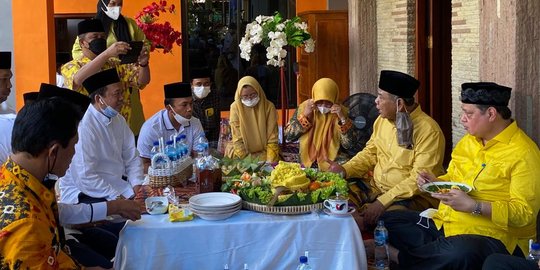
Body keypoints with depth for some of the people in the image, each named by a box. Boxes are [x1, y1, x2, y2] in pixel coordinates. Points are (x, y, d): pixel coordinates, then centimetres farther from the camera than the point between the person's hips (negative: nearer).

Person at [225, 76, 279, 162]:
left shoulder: (269, 106, -8)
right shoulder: (235, 107, -8)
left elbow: (272, 139, -8)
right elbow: (237, 139, -8)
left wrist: (270, 161, -19)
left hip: (265, 151, -2)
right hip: (243, 150, 2)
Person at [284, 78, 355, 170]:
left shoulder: (341, 111, -4)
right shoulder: (303, 107, -1)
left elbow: (348, 145, -9)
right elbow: (288, 136, -5)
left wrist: (343, 118, -19)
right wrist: (305, 116, -13)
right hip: (306, 165, -1)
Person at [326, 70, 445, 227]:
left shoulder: (428, 131, -17)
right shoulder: (382, 120, 6)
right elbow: (370, 153, 16)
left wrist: (383, 202, -26)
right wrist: (345, 170, -3)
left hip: (413, 196, -7)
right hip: (376, 187, 7)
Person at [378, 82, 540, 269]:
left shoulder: (523, 153, -12)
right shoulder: (468, 140, 13)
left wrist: (474, 206, -25)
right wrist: (435, 183, 3)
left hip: (491, 235, -7)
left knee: (458, 253, -40)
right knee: (387, 220, -2)